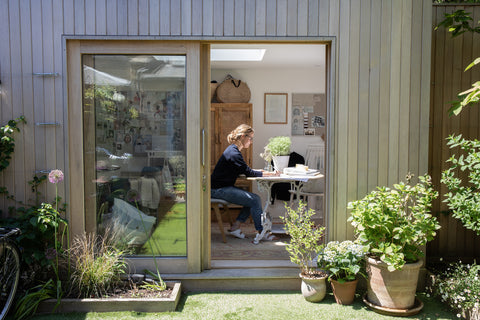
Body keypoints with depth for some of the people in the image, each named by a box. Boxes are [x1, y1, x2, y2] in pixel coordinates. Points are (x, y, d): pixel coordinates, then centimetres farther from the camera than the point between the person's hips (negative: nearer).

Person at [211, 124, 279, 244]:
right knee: (255, 200, -13)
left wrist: (261, 171, 5)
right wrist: (270, 174, -11)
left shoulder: (234, 150, 12)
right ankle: (261, 233, -3)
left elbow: (244, 170, 17)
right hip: (220, 190, -10)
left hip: (225, 188, 10)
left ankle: (235, 227, 6)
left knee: (254, 199, 4)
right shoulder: (234, 153, -20)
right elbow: (249, 173, -18)